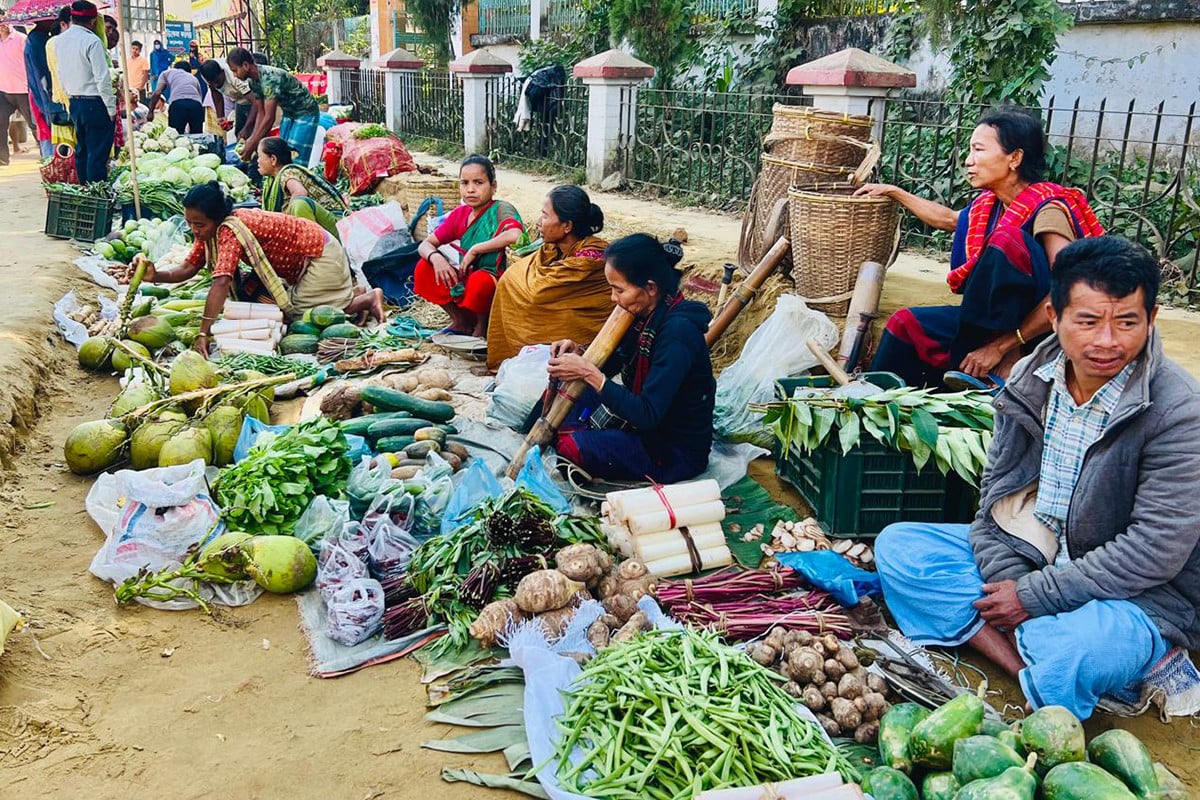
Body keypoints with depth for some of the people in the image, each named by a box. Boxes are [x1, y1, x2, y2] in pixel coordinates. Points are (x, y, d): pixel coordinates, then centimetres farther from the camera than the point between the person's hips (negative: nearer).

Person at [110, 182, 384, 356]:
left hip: (320, 255, -9)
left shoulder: (230, 230, -33)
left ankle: (368, 299, 5)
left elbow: (221, 283, -43)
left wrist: (204, 333, -47)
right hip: (297, 263, 9)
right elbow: (187, 268, -6)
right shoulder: (211, 229, -6)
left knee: (303, 315, -9)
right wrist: (156, 276, -26)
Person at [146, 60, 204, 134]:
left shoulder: (167, 73, 28)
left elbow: (157, 93, 13)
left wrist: (151, 112, 20)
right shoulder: (194, 78, 36)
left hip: (178, 104, -2)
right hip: (196, 105, 2)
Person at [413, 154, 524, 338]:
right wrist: (436, 258, -19)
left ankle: (482, 326, -5)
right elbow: (425, 245, 7)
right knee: (423, 269, -9)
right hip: (463, 282, 6)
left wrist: (474, 249, -27)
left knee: (480, 280, -37)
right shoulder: (460, 214, 4)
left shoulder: (500, 209, -15)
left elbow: (514, 235, -39)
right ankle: (461, 322, 5)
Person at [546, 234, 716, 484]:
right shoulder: (646, 316, -3)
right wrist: (579, 353, -8)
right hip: (645, 422, 9)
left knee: (571, 447, -24)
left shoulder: (677, 332, -29)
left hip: (676, 453, -9)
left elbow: (648, 415, -31)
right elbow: (611, 364, 12)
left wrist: (590, 374, -30)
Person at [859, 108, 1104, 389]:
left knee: (1007, 238, -29)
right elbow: (947, 219, 28)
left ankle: (1008, 363, -25)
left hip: (1041, 330, -8)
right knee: (906, 323, -1)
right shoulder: (991, 204, 5)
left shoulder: (1047, 210, -18)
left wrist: (1000, 346, -28)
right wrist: (893, 192, 28)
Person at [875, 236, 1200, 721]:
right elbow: (996, 494, 3)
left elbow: (1155, 552, -22)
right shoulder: (1030, 380, -3)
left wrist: (1033, 596, -20)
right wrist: (1007, 577, -15)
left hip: (1140, 593, -6)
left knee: (1069, 654, -39)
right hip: (1027, 555, 6)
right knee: (897, 546, -10)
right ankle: (1026, 667, -20)